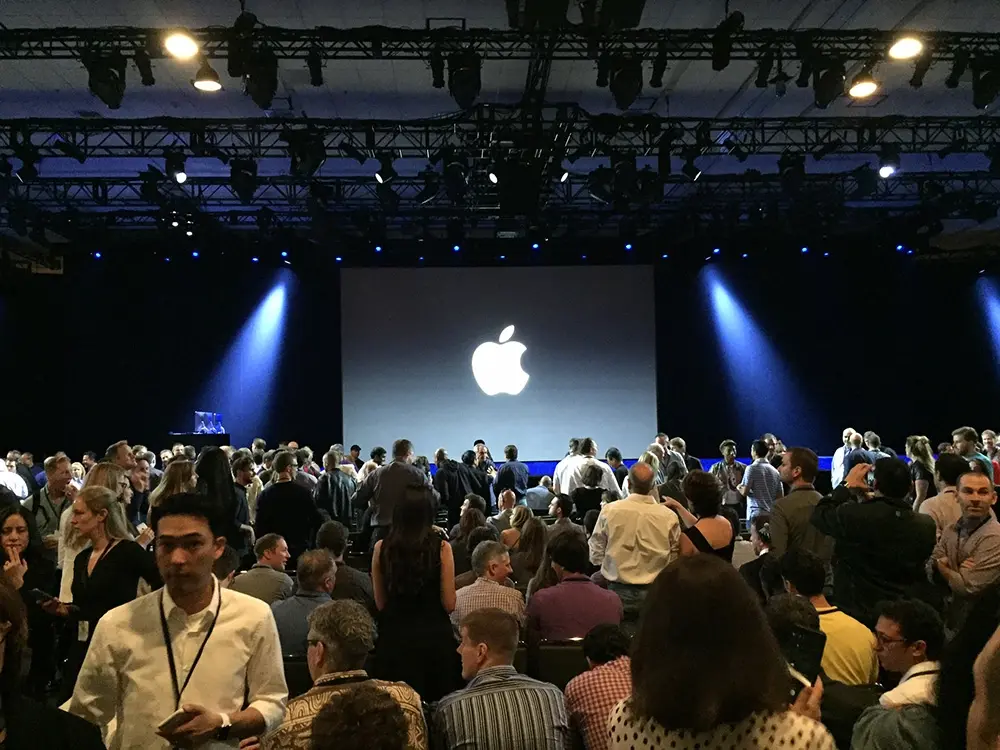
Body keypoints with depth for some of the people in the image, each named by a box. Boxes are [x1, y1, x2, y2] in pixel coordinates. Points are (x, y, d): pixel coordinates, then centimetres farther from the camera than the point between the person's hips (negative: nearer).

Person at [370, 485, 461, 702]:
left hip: (394, 637, 2)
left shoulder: (381, 548, -4)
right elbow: (449, 604, -8)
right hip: (434, 636, -1)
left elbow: (380, 603, 5)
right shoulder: (441, 548, -10)